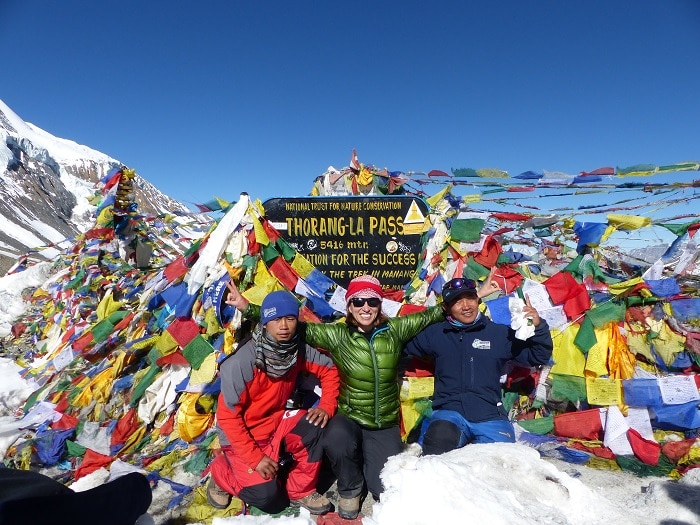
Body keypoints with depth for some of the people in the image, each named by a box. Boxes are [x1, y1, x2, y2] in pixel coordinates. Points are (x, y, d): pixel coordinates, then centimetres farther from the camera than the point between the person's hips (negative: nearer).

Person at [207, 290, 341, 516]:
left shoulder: (299, 350, -14)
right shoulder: (242, 362, -28)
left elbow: (329, 369, 1)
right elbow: (227, 416, -21)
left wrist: (326, 406, -15)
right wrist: (255, 457, -20)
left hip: (277, 425, 4)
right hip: (243, 436, -4)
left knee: (314, 425, -22)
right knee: (267, 497, -15)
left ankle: (301, 490, 0)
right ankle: (222, 472, 14)